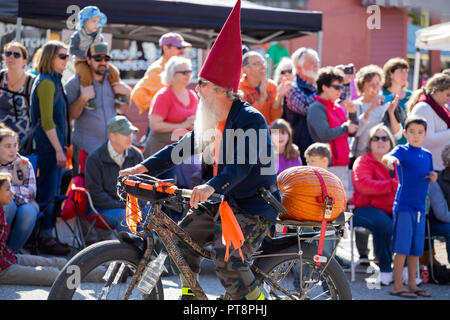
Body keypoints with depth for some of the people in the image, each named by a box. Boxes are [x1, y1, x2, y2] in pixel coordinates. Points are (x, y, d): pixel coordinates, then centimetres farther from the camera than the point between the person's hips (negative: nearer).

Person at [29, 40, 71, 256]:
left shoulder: (54, 81, 17)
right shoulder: (46, 82, -13)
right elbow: (46, 121, -18)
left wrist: (63, 145, 18)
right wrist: (59, 149, -19)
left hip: (54, 144, 10)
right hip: (48, 146, -10)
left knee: (51, 193, 11)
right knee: (48, 192, -6)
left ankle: (47, 235, 16)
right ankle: (45, 238, -2)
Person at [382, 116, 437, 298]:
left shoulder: (427, 155, 13)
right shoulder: (402, 151, -6)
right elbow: (385, 158, -27)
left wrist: (433, 177, 1)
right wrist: (390, 159, -51)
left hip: (420, 207, 6)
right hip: (403, 205, -6)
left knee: (416, 249, 10)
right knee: (402, 248, -6)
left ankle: (412, 284, 19)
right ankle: (397, 286, -1)